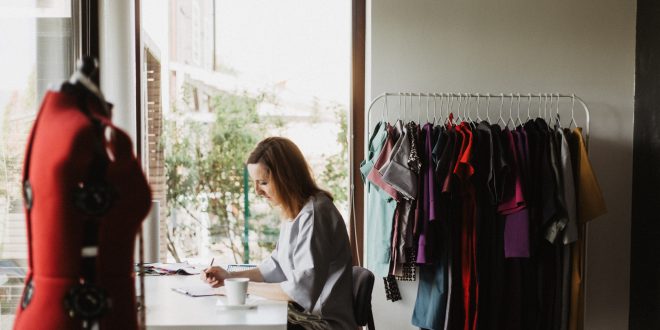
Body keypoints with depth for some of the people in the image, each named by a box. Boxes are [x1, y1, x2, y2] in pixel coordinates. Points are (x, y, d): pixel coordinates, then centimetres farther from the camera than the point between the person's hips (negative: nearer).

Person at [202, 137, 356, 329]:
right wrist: (231, 277, 5)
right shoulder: (293, 213, 10)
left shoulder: (314, 214, -19)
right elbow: (277, 267, 16)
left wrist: (249, 287, -13)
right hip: (305, 313, 8)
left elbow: (303, 289, -23)